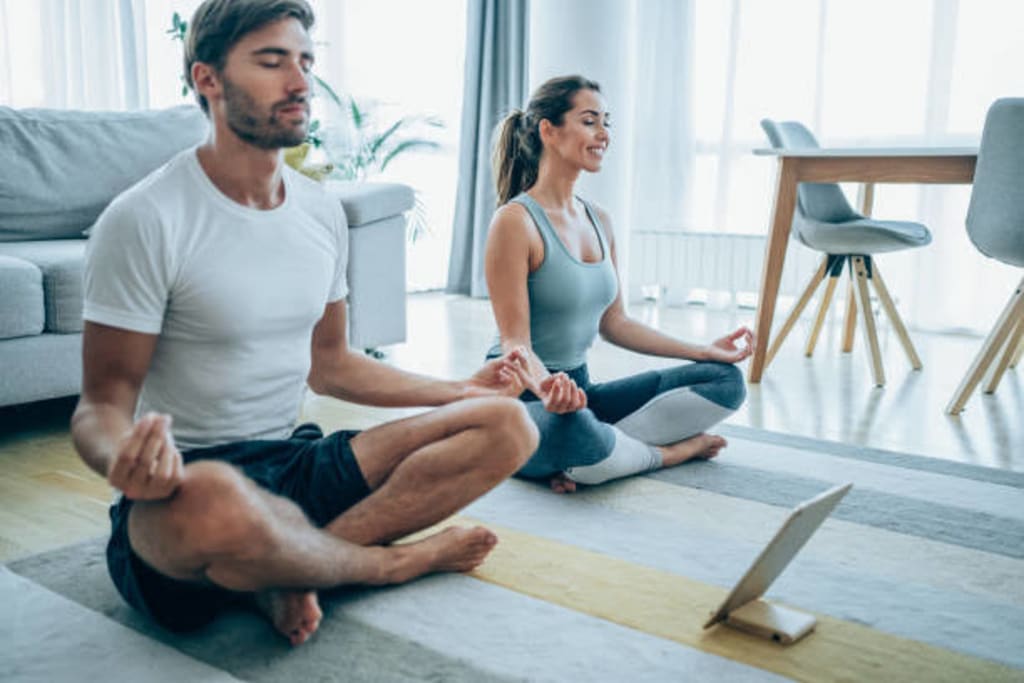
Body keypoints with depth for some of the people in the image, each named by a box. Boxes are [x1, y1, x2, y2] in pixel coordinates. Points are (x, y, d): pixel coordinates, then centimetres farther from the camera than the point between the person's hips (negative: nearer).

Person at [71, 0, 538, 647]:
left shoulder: (322, 210, 9)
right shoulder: (144, 220, -11)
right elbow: (102, 404, -10)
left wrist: (462, 391, 16)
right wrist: (124, 461, -34)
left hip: (296, 464, 6)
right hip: (186, 484, -6)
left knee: (508, 423, -7)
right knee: (215, 503, -43)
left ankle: (289, 569, -17)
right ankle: (396, 559, -9)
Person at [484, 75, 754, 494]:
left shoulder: (599, 221, 10)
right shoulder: (515, 221, -13)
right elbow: (515, 341, -17)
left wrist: (705, 351, 14)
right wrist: (546, 388, -39)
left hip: (578, 389, 8)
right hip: (521, 397, -8)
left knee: (725, 380, -1)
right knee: (572, 428, -43)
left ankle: (583, 464, -17)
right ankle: (670, 451, -8)